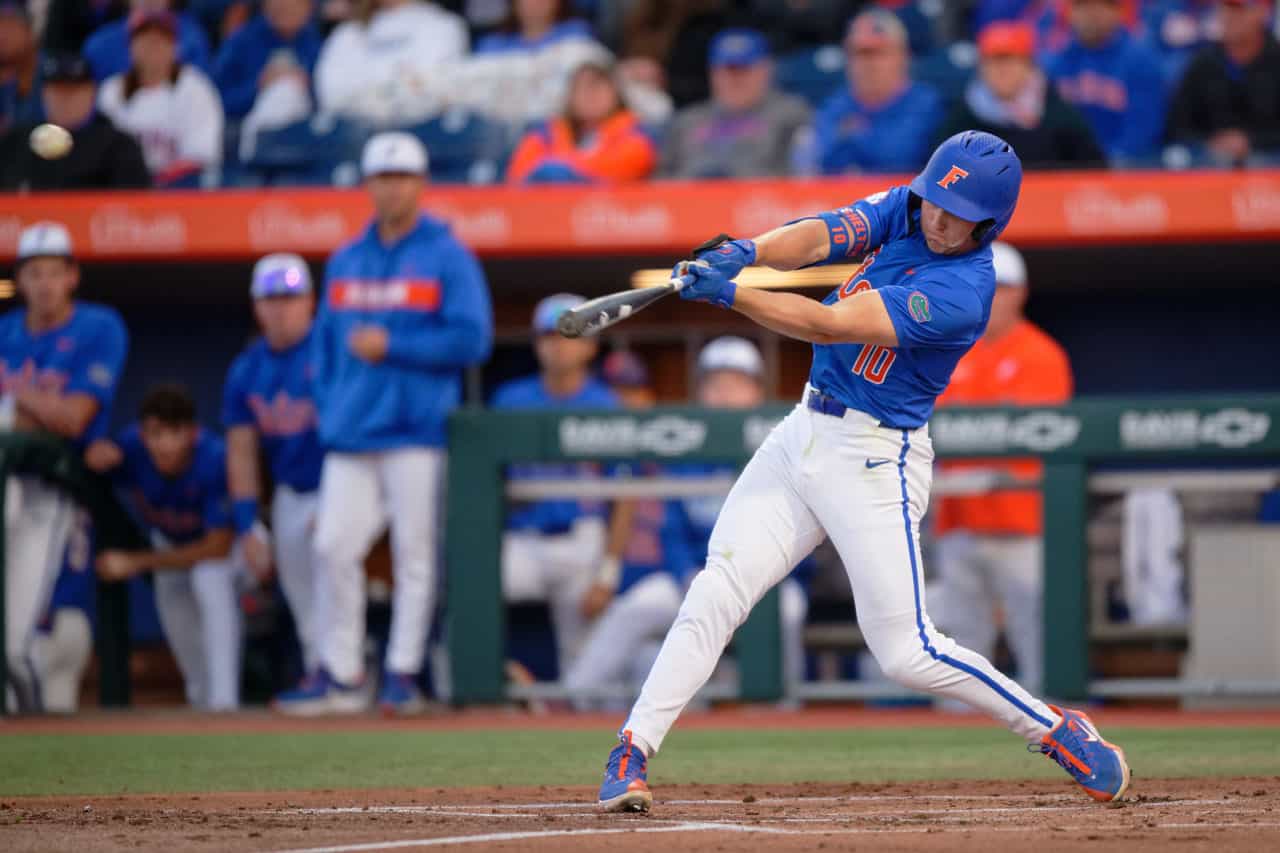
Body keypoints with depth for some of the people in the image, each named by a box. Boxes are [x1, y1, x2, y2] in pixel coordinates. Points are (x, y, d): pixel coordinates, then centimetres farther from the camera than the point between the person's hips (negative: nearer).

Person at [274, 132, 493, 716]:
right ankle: (339, 674, 9)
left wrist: (390, 347, -12)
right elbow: (324, 342, 21)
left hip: (416, 431, -5)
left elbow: (472, 339, -9)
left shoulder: (447, 257, 0)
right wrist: (327, 407, 7)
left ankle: (403, 673, 4)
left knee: (414, 552, -3)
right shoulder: (344, 262, 16)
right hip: (350, 437, 5)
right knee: (334, 547, 1)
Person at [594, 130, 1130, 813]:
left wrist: (727, 294, -33)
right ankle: (631, 754, -4)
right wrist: (745, 254, -34)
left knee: (907, 652, -6)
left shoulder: (961, 291, -22)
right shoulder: (901, 208, 2)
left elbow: (828, 325, -27)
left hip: (875, 460, -7)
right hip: (803, 433, 7)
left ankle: (1056, 730, 11)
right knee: (717, 591, -5)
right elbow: (820, 237, -13)